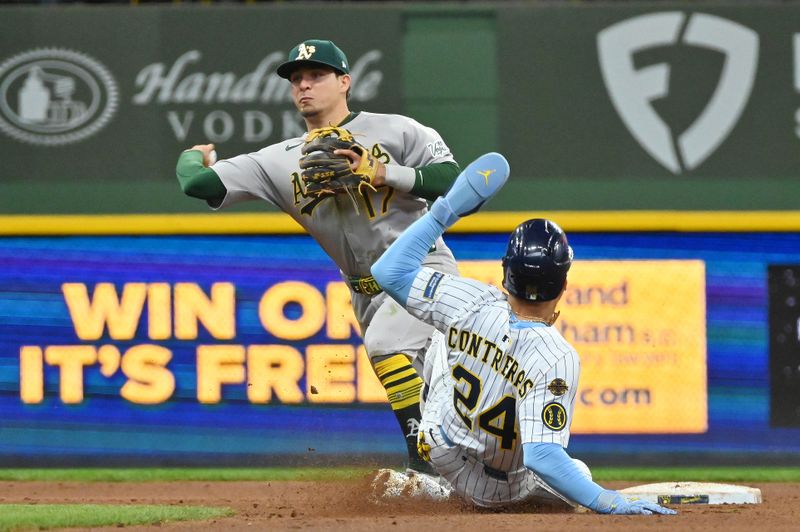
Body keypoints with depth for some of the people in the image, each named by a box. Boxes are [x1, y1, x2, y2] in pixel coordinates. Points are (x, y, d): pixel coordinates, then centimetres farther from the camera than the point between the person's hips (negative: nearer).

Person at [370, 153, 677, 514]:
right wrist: (610, 504, -40)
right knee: (577, 476, 33)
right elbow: (542, 458, -43)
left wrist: (447, 210, -7)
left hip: (440, 454, 2)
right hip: (504, 492, -2)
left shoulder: (475, 305, -27)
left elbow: (390, 270, -15)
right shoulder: (557, 360, -37)